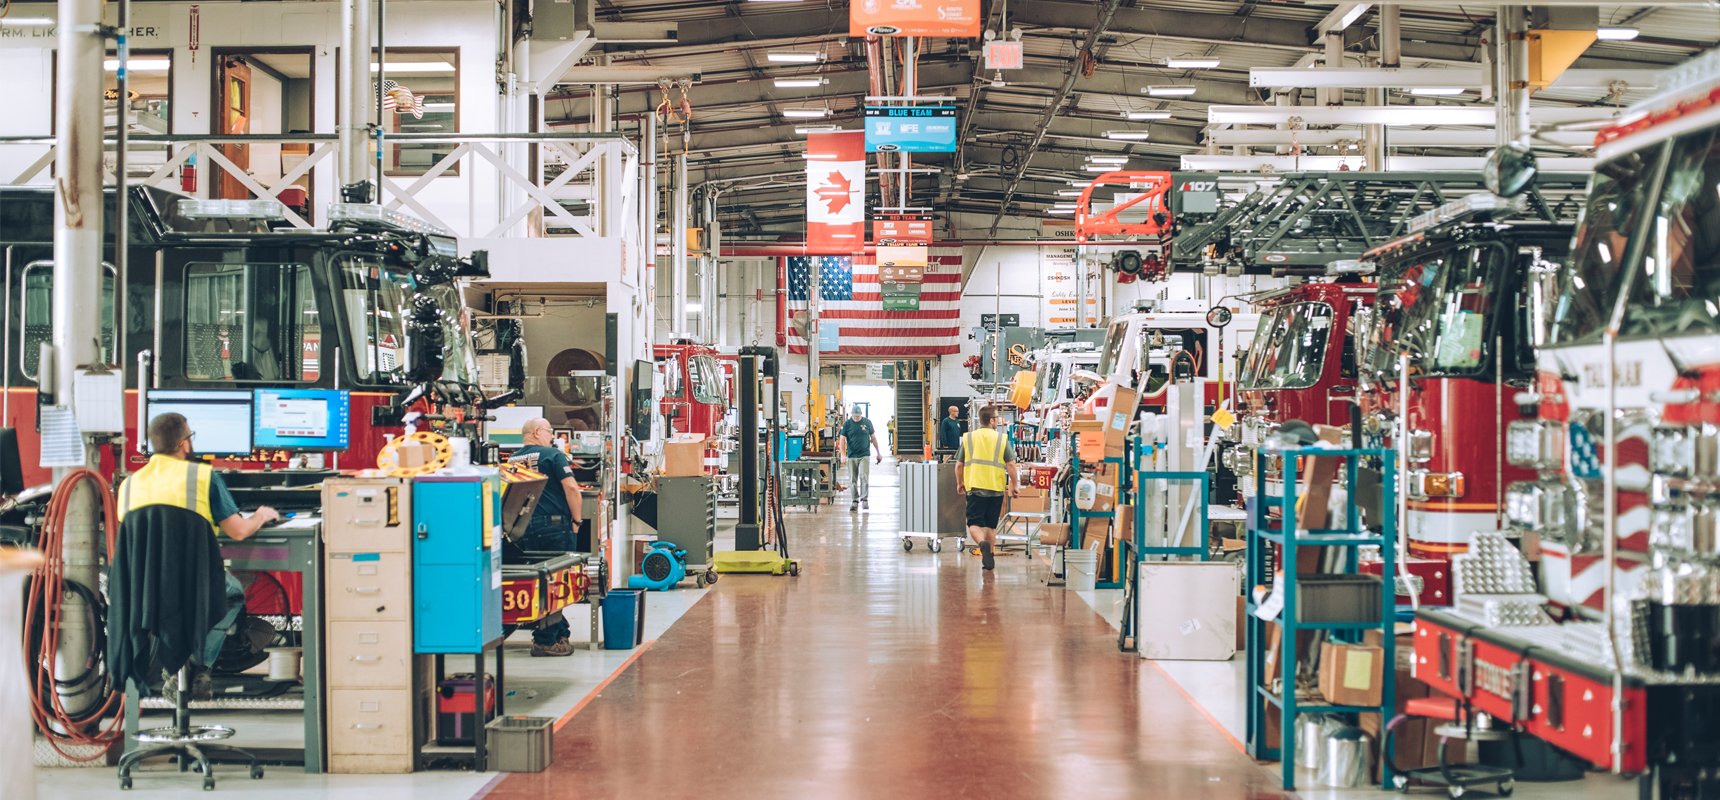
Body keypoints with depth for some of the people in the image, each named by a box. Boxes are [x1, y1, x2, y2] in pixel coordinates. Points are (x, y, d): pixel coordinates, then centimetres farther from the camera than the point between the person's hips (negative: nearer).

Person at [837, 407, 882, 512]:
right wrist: (843, 454, -15)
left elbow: (873, 437, 12)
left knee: (864, 477, -12)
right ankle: (855, 501, 12)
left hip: (864, 455, -1)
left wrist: (878, 453, 14)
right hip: (851, 456, 1)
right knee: (852, 480, 4)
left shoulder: (867, 422, 3)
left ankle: (864, 499, -7)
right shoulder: (847, 424, 1)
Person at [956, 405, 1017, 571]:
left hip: (974, 487, -1)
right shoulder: (1002, 439, -1)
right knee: (991, 525, 15)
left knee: (974, 523, -1)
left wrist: (960, 483, 23)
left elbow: (959, 465, 7)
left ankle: (983, 543, -30)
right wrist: (1013, 486, 6)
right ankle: (988, 557, 20)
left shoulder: (968, 438, 3)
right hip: (996, 488, 1)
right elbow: (1011, 465, -6)